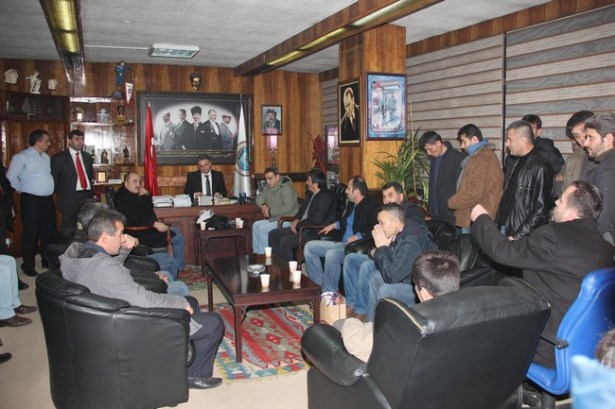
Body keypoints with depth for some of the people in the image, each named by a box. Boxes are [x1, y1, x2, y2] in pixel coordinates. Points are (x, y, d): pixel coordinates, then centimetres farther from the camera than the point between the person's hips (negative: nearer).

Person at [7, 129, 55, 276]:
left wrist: (49, 189, 10)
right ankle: (28, 266, 10)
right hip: (31, 201, -7)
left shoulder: (46, 157, 12)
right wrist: (20, 189, -1)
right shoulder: (22, 157, -10)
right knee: (30, 234, 0)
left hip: (48, 200, 7)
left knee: (48, 232, 14)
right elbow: (11, 176, -11)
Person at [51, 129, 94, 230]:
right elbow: (53, 179, -1)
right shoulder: (59, 158, -1)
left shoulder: (87, 157, 15)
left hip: (87, 197, 4)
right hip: (69, 199, -4)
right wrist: (61, 195, -2)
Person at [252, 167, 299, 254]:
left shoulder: (286, 188, -18)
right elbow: (259, 197, 23)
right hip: (275, 219, 9)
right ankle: (256, 253, 8)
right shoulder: (269, 188, 10)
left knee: (263, 228, -21)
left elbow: (288, 207, -28)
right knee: (256, 225, 2)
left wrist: (270, 212, -22)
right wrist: (263, 205, -1)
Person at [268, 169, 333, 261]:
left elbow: (317, 220, -23)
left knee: (285, 241, -28)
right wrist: (296, 220, 4)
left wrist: (298, 226, -13)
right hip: (302, 227, 10)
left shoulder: (325, 197, -17)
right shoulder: (310, 193, 13)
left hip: (315, 231, -10)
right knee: (273, 234, 5)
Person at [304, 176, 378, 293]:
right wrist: (334, 225, 20)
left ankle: (329, 293, -20)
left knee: (331, 254, -36)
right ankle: (320, 285, 3)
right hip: (341, 243, 10)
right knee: (309, 247, 4)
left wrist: (358, 236, -30)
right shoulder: (351, 204, 17)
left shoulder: (372, 206, -11)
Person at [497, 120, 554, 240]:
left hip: (523, 238, -7)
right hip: (506, 230, 7)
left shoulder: (539, 167, -15)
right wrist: (499, 224, 8)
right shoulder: (516, 164, 12)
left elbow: (540, 211, -19)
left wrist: (516, 237, -17)